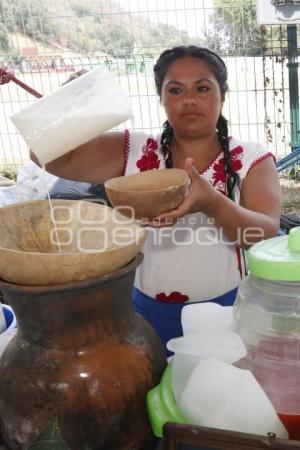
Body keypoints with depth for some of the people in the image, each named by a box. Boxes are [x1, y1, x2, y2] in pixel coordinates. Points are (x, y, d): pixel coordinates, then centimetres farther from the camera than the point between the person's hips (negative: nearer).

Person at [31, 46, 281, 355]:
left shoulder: (252, 160, -5)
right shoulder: (132, 150, -2)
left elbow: (268, 236, -18)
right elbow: (54, 159, -9)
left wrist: (212, 203, -37)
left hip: (227, 313, -1)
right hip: (149, 313, 1)